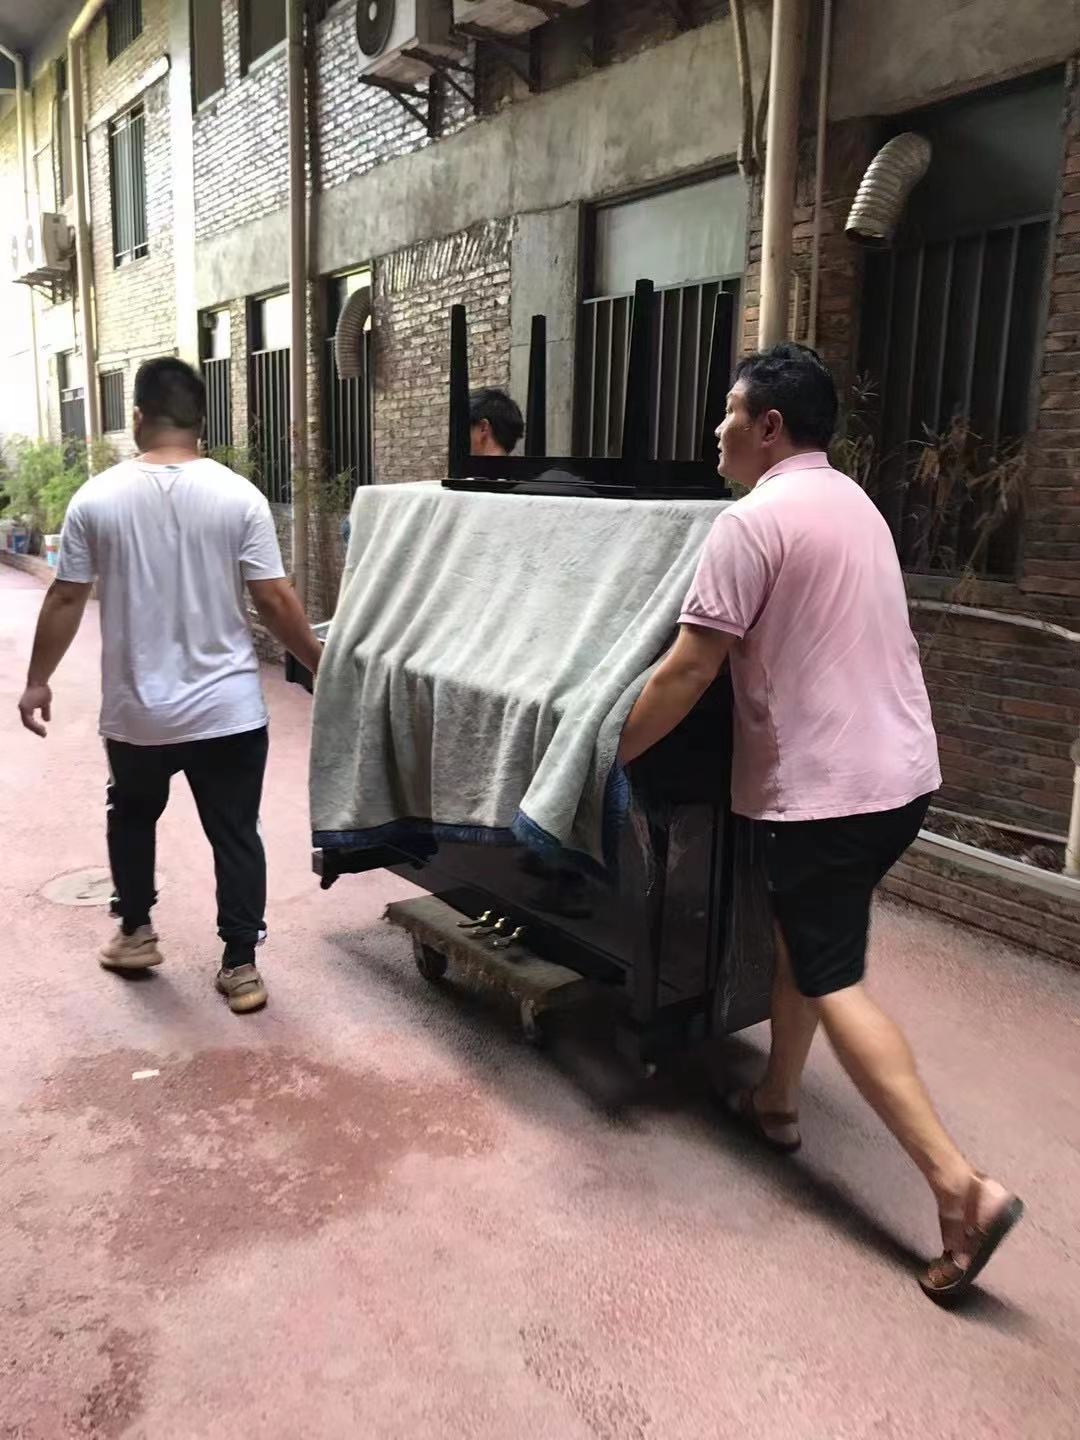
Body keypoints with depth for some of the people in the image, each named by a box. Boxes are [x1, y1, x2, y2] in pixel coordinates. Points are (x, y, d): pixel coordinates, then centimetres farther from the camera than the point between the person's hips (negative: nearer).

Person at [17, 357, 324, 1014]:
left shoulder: (97, 498, -5)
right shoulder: (239, 496, -8)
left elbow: (65, 601, 0)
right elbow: (276, 600, -9)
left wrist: (38, 681, 13)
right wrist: (320, 664, 5)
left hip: (136, 712, 1)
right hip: (229, 708, -1)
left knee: (132, 816, 26)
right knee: (236, 833, 9)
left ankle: (137, 934, 37)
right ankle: (241, 966, 15)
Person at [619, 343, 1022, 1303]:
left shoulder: (754, 521, -14)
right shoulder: (853, 503, 14)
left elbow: (689, 670, -16)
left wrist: (615, 753, -2)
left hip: (830, 785, -9)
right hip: (900, 768, 9)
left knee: (833, 982, -1)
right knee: (801, 937, 22)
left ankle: (961, 1186, -3)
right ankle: (777, 1104, 35)